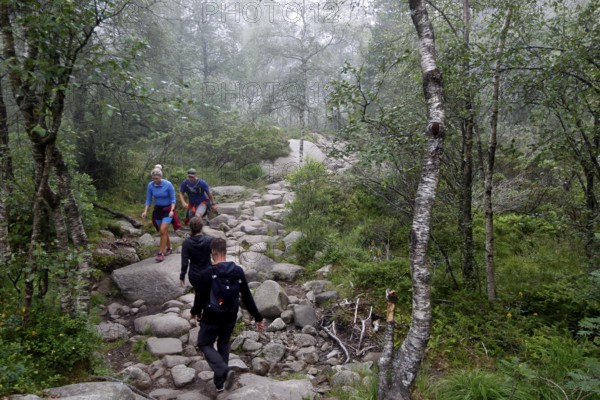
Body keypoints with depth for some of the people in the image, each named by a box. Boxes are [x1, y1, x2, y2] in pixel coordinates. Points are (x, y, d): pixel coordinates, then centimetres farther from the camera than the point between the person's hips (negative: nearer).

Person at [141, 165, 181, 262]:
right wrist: (145, 211, -11)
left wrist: (172, 210, -23)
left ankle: (161, 253, -9)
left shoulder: (168, 185, -18)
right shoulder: (150, 186, -8)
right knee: (164, 231, 13)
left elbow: (173, 199, -11)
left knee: (163, 231, -15)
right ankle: (169, 248, 33)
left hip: (167, 209, -4)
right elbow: (148, 200, 1)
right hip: (157, 210, 4)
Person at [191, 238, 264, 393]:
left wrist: (195, 312, 10)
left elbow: (200, 297, -12)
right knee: (223, 345, 24)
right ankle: (220, 382, 31)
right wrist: (258, 317, 1)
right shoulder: (238, 271, -10)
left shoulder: (206, 274, -22)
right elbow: (247, 297, -7)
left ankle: (224, 371, -6)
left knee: (204, 344, 17)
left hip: (211, 318, -4)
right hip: (230, 317, 4)